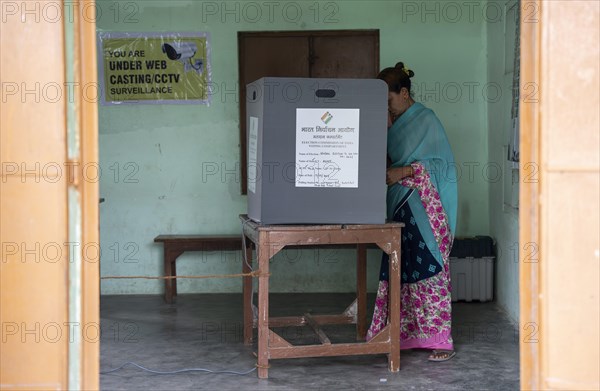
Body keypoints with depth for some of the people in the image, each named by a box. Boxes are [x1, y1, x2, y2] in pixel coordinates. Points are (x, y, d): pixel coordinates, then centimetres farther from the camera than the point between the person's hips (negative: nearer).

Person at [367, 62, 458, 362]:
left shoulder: (426, 120, -7)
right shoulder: (396, 123, 15)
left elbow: (442, 163, -13)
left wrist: (404, 172, -19)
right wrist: (386, 131, 5)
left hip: (425, 210, -7)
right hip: (400, 208, 7)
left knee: (429, 269, -7)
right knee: (401, 270, 6)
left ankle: (440, 340, -3)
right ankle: (405, 333, 14)